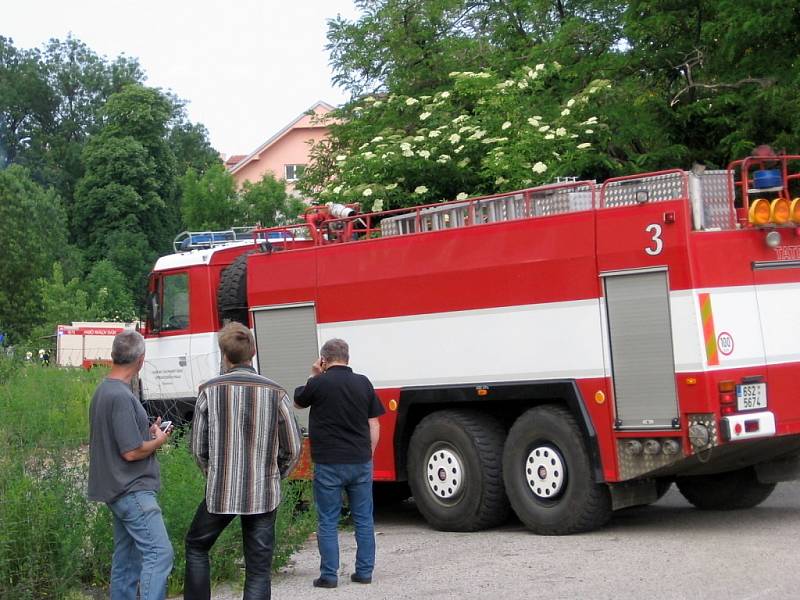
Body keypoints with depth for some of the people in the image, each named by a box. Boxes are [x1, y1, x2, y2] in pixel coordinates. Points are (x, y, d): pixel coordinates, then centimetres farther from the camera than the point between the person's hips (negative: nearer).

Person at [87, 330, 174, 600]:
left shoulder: (103, 390, 12)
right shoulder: (121, 396, -20)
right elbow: (131, 452, -20)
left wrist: (149, 432, 13)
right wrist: (158, 441, -4)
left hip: (121, 490, 10)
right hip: (132, 489, -10)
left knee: (127, 558, 14)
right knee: (159, 553, -13)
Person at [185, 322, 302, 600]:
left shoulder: (210, 390, -4)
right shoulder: (275, 393, -4)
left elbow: (198, 447, 1)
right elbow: (292, 449, 0)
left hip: (220, 492, 0)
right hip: (264, 494, 0)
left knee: (196, 546, 24)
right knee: (259, 570, 6)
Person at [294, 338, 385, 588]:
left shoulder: (319, 384, -8)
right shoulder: (363, 383, 3)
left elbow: (298, 401, 13)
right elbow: (374, 425, 6)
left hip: (328, 464, -3)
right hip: (361, 462, 3)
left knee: (328, 522, 4)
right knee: (364, 519, 11)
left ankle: (329, 575, 5)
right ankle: (364, 572, 14)